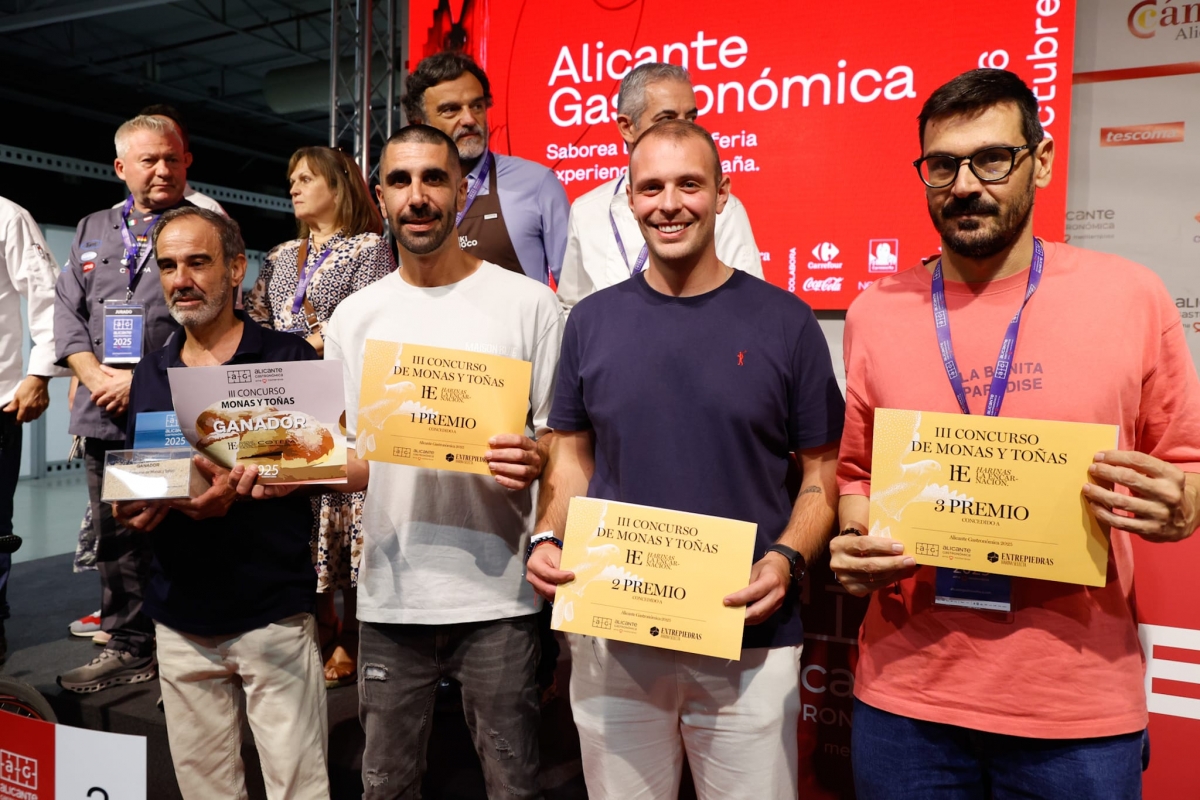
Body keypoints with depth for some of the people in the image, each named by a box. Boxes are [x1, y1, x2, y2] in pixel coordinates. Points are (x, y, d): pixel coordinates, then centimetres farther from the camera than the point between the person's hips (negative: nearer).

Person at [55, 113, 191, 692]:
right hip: (104, 417, 6)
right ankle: (128, 646, 26)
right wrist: (94, 374, -4)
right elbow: (66, 309, 13)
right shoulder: (93, 231, 18)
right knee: (115, 538, 13)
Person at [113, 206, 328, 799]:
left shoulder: (289, 358, -4)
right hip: (180, 621, 5)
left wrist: (241, 487, -22)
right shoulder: (150, 373, 11)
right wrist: (128, 511, -4)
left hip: (274, 615, -4)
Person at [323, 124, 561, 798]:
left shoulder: (528, 302, -3)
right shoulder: (354, 317, 7)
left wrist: (533, 460, -23)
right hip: (390, 593, 3)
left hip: (497, 593, -3)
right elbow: (353, 460, 11)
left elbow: (563, 441, -1)